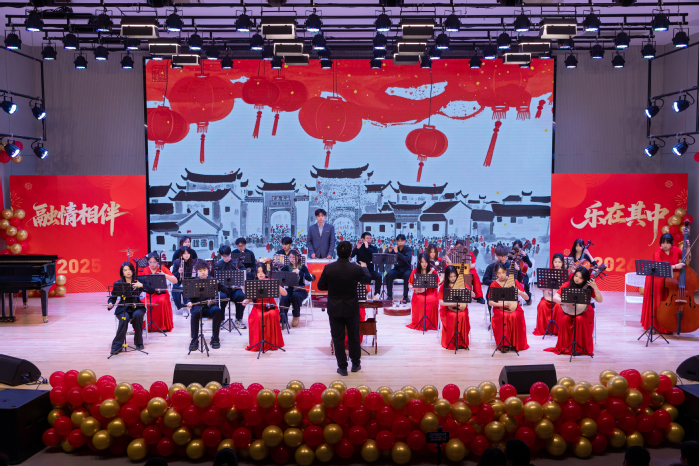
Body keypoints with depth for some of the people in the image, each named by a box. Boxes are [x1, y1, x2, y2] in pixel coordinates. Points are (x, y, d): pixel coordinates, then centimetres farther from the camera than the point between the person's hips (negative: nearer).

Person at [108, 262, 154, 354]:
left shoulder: (138, 282, 5)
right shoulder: (117, 284, 5)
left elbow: (152, 291, -2)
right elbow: (112, 297, 2)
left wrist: (142, 285, -18)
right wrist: (110, 304, -20)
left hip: (136, 308, 1)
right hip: (123, 309, 0)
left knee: (137, 315, -34)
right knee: (124, 319, -33)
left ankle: (138, 343, -17)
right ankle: (117, 346, -25)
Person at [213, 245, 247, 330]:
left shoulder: (236, 264, 8)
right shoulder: (217, 265, 9)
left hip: (234, 289, 1)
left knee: (241, 295, -32)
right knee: (222, 297, -36)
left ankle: (239, 320, -14)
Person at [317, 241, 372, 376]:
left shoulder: (328, 268, -15)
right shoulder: (356, 269, -15)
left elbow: (320, 286, -3)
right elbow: (367, 280, 5)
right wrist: (365, 267, 24)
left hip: (334, 309, 0)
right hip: (351, 308, 0)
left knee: (338, 338, 9)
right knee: (353, 337, 17)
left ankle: (342, 367, 14)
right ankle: (355, 364, 30)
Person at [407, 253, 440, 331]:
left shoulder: (433, 271, 6)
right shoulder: (415, 272, 7)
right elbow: (409, 284, 9)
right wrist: (414, 288, -13)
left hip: (430, 292, 0)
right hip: (418, 293, 0)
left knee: (433, 301, -33)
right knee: (421, 301, -34)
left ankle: (431, 323, -17)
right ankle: (419, 323, -20)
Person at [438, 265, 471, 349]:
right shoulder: (443, 286, 0)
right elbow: (441, 302, -7)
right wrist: (452, 304, -22)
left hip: (460, 308, 1)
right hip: (448, 309, -1)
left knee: (463, 316, -31)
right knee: (453, 316, -32)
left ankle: (462, 342, -18)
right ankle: (451, 343, -19)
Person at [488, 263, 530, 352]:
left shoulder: (513, 281, 1)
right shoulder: (494, 284, 0)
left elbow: (527, 298, -2)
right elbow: (490, 302, 0)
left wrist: (520, 292, -24)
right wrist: (501, 304, -18)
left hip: (513, 307, 1)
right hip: (500, 308, 0)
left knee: (515, 316, -33)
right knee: (504, 317, -34)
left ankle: (516, 343, -17)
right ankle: (504, 343, -20)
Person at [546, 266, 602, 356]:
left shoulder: (588, 287, -4)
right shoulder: (567, 285, -3)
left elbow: (600, 300, -10)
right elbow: (555, 298, -9)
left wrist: (595, 287, -22)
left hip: (584, 311, -1)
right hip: (569, 311, 1)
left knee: (580, 319, -32)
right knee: (564, 319, -30)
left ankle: (580, 347, -17)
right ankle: (565, 346, -17)